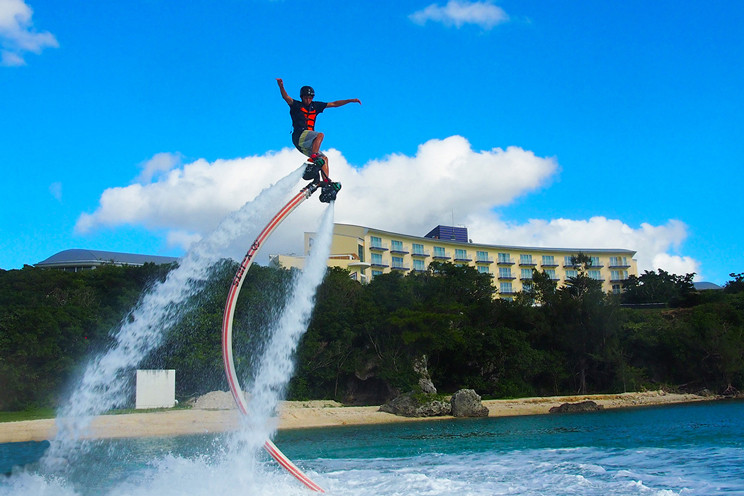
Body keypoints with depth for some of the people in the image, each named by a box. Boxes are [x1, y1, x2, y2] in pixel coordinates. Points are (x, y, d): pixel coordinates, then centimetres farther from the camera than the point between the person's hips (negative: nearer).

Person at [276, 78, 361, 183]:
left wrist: (351, 100, 17)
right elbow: (286, 97, -15)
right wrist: (281, 86, -36)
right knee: (320, 135, -27)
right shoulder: (296, 105, 5)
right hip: (299, 136, -7)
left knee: (324, 158, 0)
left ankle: (326, 181, -8)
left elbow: (334, 104, 20)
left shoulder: (315, 106, 20)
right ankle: (313, 159, -41)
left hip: (306, 143, 7)